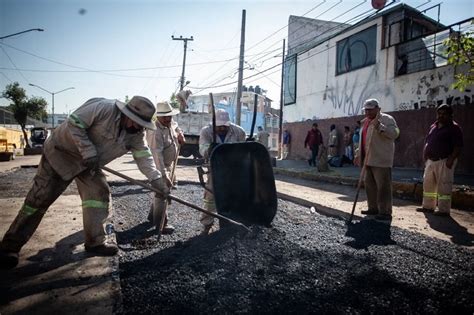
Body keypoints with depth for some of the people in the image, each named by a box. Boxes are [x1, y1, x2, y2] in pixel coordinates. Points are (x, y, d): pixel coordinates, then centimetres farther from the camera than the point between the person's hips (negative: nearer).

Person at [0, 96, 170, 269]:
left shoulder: (136, 133, -9)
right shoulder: (103, 108, -30)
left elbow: (144, 156, -9)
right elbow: (74, 123, -28)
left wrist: (157, 180, -18)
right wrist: (89, 152, -29)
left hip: (88, 163, 6)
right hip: (61, 152, -6)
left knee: (99, 193, -6)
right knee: (40, 198, -3)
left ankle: (95, 242, 7)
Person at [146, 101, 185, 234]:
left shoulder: (170, 123, 1)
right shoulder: (155, 132, -27)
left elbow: (175, 126, 29)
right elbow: (157, 154, -34)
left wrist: (179, 134, 7)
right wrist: (163, 175, -39)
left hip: (170, 165, 9)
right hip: (160, 167, -9)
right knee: (162, 194, -6)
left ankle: (152, 216, 36)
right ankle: (161, 224, 4)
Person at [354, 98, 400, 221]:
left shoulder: (386, 119, -6)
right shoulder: (365, 121, 19)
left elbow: (395, 133, -21)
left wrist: (380, 126, -29)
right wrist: (358, 154, 23)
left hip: (381, 160, -9)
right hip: (368, 160, 9)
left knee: (383, 187, -5)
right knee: (370, 185, 14)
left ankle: (385, 212, 1)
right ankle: (373, 208, 25)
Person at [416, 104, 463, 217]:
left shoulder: (454, 128, -7)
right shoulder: (433, 126, 15)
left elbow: (458, 146, -13)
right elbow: (427, 142, 20)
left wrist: (451, 159, -21)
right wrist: (424, 155, 10)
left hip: (444, 161, -8)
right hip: (431, 160, 8)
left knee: (443, 186, -4)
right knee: (428, 184, 14)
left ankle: (444, 210, 4)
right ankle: (428, 206, 26)